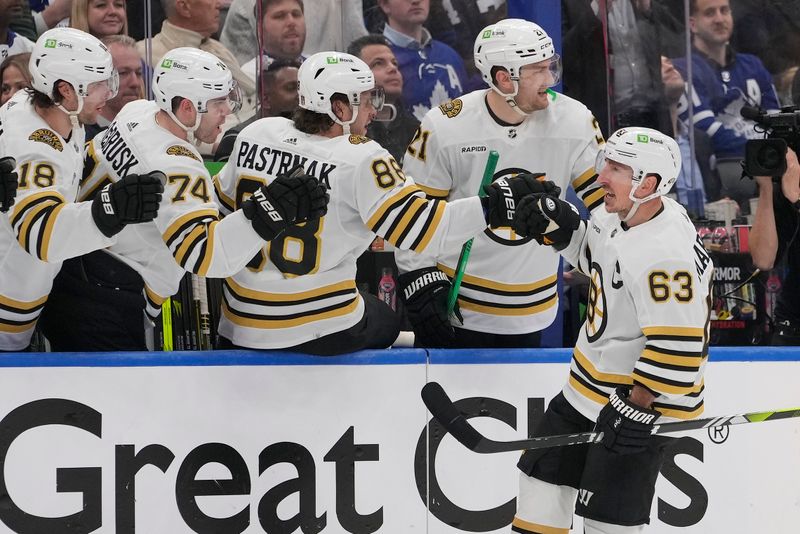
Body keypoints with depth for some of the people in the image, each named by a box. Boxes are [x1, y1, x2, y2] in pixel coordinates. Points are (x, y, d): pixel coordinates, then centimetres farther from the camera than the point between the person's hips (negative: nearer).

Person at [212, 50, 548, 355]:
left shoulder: (256, 134, 0)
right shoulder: (362, 160, -15)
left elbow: (221, 205, 13)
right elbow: (418, 230, -20)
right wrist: (495, 205, -16)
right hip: (323, 330, -3)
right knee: (385, 323, 26)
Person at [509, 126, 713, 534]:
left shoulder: (664, 255, -31)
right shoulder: (621, 214, -2)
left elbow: (676, 348, -31)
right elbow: (595, 257, 20)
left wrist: (636, 405, -24)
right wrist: (561, 228, 1)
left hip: (643, 398, -10)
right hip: (590, 386, 10)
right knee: (543, 471, 19)